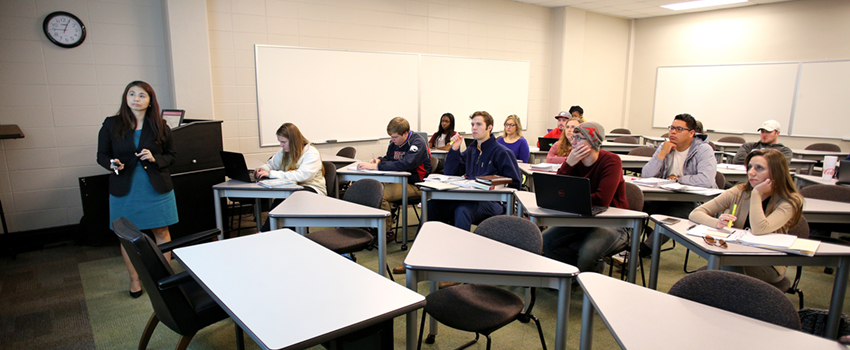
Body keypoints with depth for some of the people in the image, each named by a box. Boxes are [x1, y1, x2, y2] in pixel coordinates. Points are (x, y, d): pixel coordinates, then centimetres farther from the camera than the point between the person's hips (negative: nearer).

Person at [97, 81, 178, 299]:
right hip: (125, 190, 0)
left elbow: (172, 155, 5)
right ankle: (134, 279, 26)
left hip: (157, 189, 0)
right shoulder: (111, 125, 0)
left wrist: (155, 159, -15)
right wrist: (112, 164, -16)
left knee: (162, 232, 7)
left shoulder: (160, 126, 1)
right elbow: (102, 155, 6)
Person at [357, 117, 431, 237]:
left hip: (415, 184, -8)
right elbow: (389, 159, 23)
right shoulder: (395, 142, 9)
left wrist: (375, 167, -32)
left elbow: (404, 164, -31)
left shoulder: (417, 142, -16)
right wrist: (379, 160, -3)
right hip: (398, 180, 8)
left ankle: (388, 232, -9)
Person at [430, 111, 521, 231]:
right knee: (432, 204, -16)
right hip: (469, 197, 6)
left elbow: (514, 184, -3)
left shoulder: (502, 152, -1)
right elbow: (450, 173, 16)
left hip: (492, 202, -6)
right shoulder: (471, 150, 19)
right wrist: (454, 149, 7)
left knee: (462, 210, -37)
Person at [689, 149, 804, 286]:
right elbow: (695, 214, -7)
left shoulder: (789, 202, -10)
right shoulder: (738, 193, -1)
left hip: (768, 266, -2)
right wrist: (717, 222, -27)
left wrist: (757, 194, -19)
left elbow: (759, 229, -30)